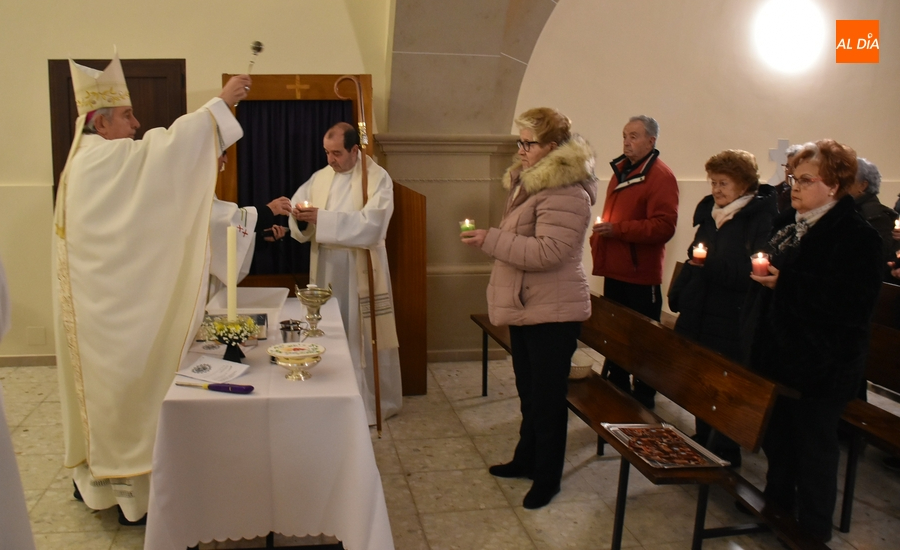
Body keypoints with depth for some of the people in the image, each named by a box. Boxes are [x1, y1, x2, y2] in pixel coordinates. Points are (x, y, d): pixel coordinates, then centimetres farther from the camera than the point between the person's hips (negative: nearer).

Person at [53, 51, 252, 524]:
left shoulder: (92, 162, 15)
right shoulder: (106, 160, -17)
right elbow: (169, 145, -26)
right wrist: (220, 102, -23)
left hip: (101, 298, 10)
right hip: (112, 305, -10)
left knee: (102, 383, 18)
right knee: (126, 384, -2)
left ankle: (94, 473, 31)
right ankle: (129, 489, 8)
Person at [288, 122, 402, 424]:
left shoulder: (378, 179, -7)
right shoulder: (320, 177, 9)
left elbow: (371, 226, -21)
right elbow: (301, 225, 6)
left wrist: (322, 217, -26)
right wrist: (300, 217, -18)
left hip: (361, 273, -5)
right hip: (326, 271, 5)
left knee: (364, 338, 3)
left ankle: (374, 403, 17)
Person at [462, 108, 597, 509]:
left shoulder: (565, 191, -21)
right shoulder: (528, 180, 11)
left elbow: (548, 251, -30)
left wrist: (490, 240, -27)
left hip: (553, 311, -10)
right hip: (525, 306, 10)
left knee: (547, 397, 2)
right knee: (528, 390, 21)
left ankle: (547, 477, 18)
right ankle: (527, 458, 37)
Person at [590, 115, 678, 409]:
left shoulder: (660, 176, -13)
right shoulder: (620, 171, 15)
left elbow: (664, 226, -23)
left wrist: (617, 229, -26)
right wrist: (599, 234, 13)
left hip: (640, 274, -8)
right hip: (614, 270, 8)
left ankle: (643, 398, 17)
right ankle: (616, 388, 32)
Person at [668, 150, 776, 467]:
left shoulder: (761, 218, -13)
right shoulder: (709, 211, 10)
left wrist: (712, 263, -28)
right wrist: (678, 295, 12)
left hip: (733, 319, -7)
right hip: (699, 313, 7)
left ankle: (725, 452, 20)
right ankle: (702, 443, 32)